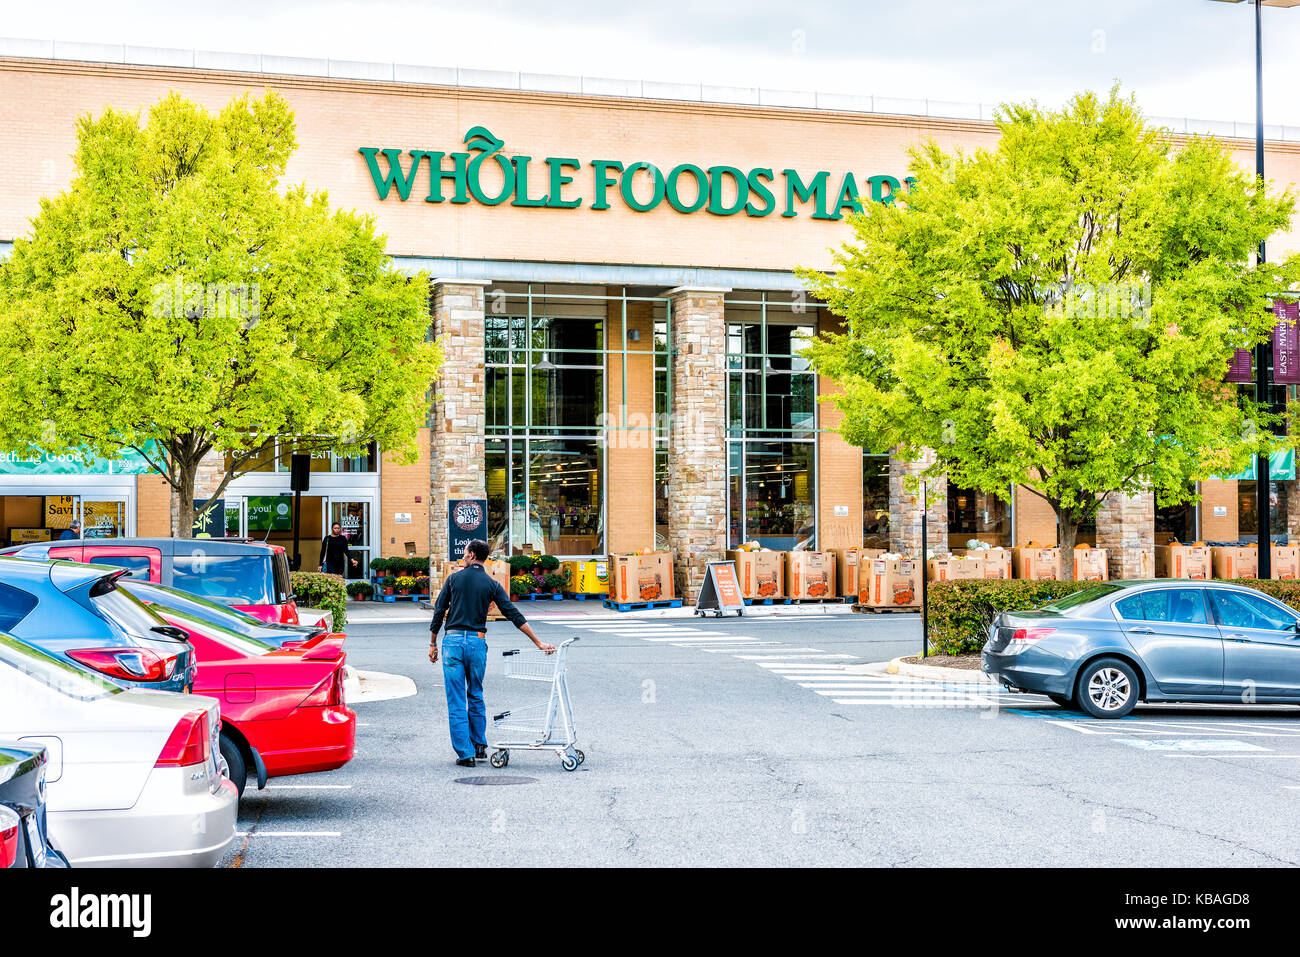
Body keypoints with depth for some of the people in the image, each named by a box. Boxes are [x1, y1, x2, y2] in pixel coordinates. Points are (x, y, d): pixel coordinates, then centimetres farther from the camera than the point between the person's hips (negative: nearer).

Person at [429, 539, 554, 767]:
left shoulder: (454, 579, 2)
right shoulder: (491, 584, 3)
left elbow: (439, 611, 2)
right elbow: (514, 616, -1)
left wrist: (433, 643, 11)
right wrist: (539, 643, 0)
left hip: (453, 641, -2)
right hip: (477, 642, 2)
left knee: (456, 701, 1)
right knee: (476, 697, 19)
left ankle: (465, 753, -1)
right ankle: (480, 746, 24)